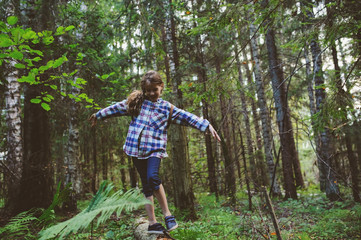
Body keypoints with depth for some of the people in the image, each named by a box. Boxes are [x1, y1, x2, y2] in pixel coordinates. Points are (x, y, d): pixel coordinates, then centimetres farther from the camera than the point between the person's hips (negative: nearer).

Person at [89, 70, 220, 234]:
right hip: (136, 149, 3)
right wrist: (98, 115, 30)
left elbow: (188, 117, -1)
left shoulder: (167, 108, 5)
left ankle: (167, 214, -10)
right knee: (146, 185, 6)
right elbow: (116, 108, 21)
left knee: (152, 177, -26)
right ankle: (152, 222, 12)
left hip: (155, 148, -3)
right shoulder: (136, 102, 11)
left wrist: (207, 126, -9)